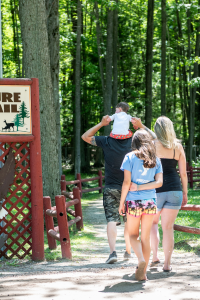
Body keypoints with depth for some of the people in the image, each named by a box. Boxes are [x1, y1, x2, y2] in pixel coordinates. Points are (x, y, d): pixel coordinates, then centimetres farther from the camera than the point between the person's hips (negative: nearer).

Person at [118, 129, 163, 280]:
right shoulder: (156, 160, 7)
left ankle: (141, 259, -14)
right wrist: (140, 187, -4)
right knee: (146, 237, 10)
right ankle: (143, 272, 10)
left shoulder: (130, 157, -4)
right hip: (150, 201, 3)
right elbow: (159, 182, -5)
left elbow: (126, 182, -9)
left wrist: (121, 203, -2)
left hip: (133, 201, -3)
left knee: (133, 235, 12)